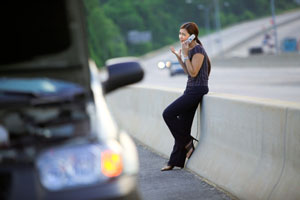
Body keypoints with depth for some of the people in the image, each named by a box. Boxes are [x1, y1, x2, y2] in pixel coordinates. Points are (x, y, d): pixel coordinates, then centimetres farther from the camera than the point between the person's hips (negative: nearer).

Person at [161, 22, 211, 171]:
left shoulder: (198, 50, -15)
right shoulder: (190, 49, 14)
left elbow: (193, 73, -20)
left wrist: (185, 55, -20)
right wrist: (179, 57, 11)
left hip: (197, 90, -9)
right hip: (191, 90, 9)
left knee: (168, 114, -12)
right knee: (183, 124, 9)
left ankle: (188, 142, 0)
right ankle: (175, 161, 12)